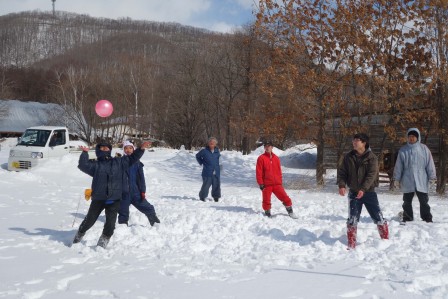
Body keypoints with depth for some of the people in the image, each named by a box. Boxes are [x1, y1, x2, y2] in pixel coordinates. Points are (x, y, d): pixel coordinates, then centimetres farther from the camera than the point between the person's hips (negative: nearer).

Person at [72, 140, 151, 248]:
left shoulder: (118, 162, 13)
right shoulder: (95, 164, 5)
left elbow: (132, 158, 15)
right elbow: (83, 165, -9)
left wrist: (141, 149, 5)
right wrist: (85, 153, -17)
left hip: (114, 200, 1)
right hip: (98, 199, -1)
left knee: (110, 223, -6)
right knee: (89, 220, 7)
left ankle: (102, 243, 12)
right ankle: (79, 236, 33)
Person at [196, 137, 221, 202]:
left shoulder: (217, 151, 5)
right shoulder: (204, 151, -6)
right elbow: (198, 156, 9)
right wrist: (202, 163, 3)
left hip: (216, 173, 4)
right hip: (207, 173, -4)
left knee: (216, 185, 7)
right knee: (206, 185, -3)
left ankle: (216, 197, 24)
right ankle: (202, 197, 14)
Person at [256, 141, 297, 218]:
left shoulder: (276, 158, 10)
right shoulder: (261, 158, -3)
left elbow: (279, 171, 15)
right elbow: (258, 172, -5)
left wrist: (280, 182, 12)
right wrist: (261, 183, -10)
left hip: (277, 184, 3)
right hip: (266, 184, -3)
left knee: (285, 198, 1)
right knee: (266, 200, 3)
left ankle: (290, 212, 15)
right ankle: (267, 213, 21)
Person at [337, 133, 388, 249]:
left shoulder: (371, 157, -9)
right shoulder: (348, 157, 2)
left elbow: (371, 175, -18)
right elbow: (341, 172, 3)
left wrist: (363, 189, -30)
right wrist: (342, 185, -15)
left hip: (369, 192, -2)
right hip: (353, 193, 3)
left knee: (378, 217, 3)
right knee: (352, 220, 4)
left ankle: (386, 240, 22)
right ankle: (351, 245, 14)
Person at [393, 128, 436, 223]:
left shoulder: (424, 149, 2)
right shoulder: (403, 150, 3)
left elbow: (430, 164, 3)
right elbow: (398, 166, 5)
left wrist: (432, 177, -1)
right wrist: (396, 179, 2)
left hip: (421, 181, -1)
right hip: (407, 181, 1)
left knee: (424, 201, 6)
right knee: (407, 202, 9)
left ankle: (427, 219, 16)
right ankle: (407, 218, 19)